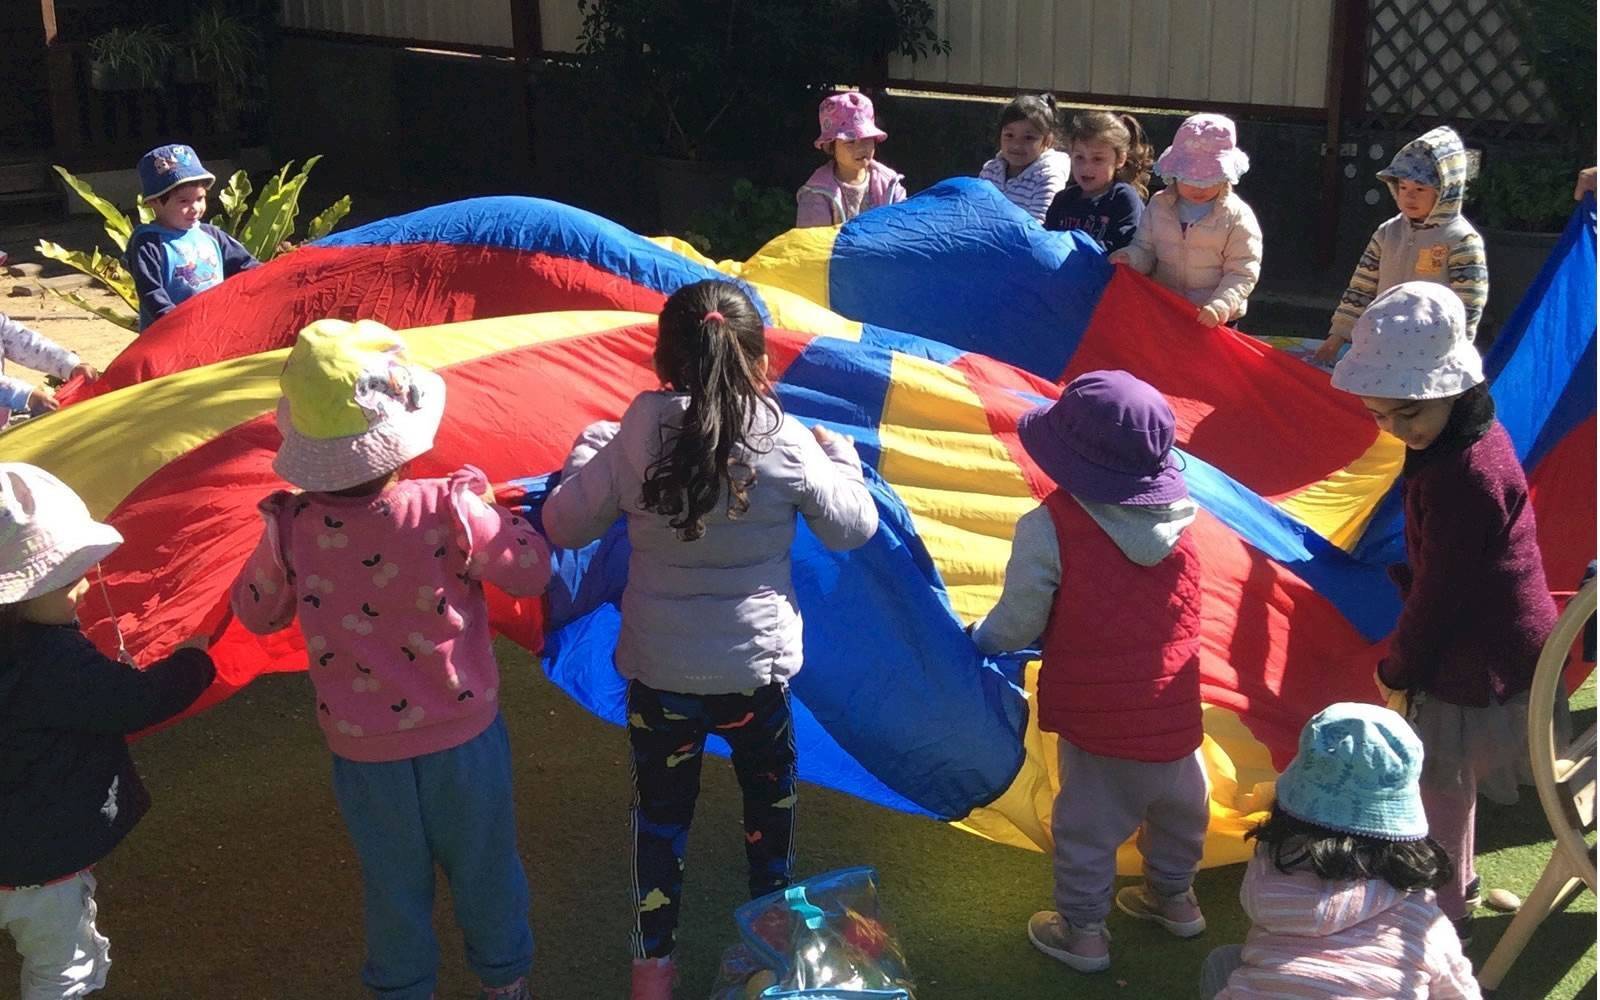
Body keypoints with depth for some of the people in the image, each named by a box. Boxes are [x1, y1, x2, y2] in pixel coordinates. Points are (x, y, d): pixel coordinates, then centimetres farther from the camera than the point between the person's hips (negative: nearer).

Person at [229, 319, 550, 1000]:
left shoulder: (290, 531, -19)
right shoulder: (449, 512, -25)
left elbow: (255, 613, 0)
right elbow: (533, 569, -9)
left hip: (363, 748, 1)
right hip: (463, 735, -1)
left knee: (392, 879, 23)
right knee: (484, 866, 23)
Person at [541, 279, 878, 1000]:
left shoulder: (634, 440, -13)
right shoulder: (787, 443, -15)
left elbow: (565, 526, -4)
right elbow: (854, 528, -2)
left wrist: (589, 448, 11)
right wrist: (839, 455, 15)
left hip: (658, 672, 0)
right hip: (755, 669, 0)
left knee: (660, 808, 17)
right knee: (769, 788, 26)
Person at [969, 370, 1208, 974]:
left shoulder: (1048, 528, -23)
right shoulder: (1182, 517, -8)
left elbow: (1018, 624, -16)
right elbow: (1180, 612, 6)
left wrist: (982, 637, 7)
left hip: (1097, 719, -4)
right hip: (1174, 713, 4)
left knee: (1087, 823, 13)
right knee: (1177, 807, 25)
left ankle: (1082, 930, 27)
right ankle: (1174, 896, 46)